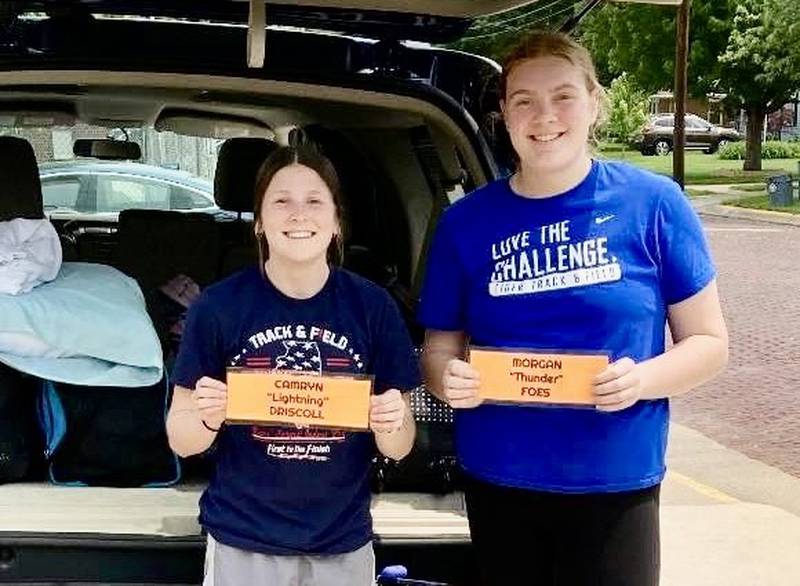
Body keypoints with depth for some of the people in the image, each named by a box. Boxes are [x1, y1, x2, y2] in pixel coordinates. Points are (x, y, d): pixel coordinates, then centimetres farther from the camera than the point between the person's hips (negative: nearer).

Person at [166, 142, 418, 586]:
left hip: (344, 546, 2)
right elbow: (182, 441, -3)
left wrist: (390, 424, -21)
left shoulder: (373, 306, -7)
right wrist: (209, 418, -23)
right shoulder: (218, 306, -10)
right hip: (241, 545, -1)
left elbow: (398, 448, 0)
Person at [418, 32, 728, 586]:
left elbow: (709, 342, -1)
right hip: (497, 481, 3)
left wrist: (643, 380, -20)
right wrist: (449, 379, -15)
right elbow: (440, 348, 7)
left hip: (615, 483, -2)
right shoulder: (466, 222, 1)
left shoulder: (654, 204, -5)